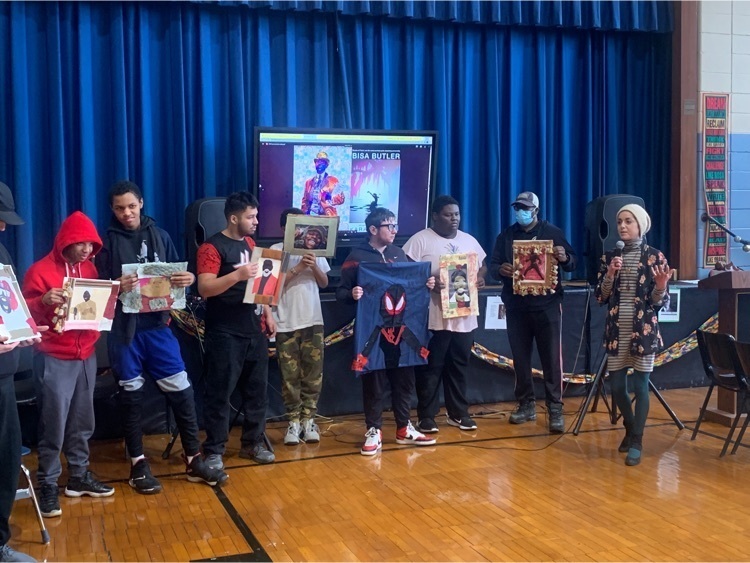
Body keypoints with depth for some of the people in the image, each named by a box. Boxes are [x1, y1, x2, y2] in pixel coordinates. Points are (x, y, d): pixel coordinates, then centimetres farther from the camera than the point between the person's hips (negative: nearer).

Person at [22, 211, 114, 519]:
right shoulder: (40, 271, -8)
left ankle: (79, 476, 24)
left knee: (82, 422, 11)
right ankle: (48, 485, 8)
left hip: (86, 355, 6)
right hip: (54, 360, -6)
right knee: (54, 425, -3)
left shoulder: (89, 268, 10)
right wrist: (43, 301, -28)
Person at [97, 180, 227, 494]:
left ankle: (194, 460, 12)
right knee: (131, 393, 6)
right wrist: (117, 287, -24)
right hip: (124, 327, -2)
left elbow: (176, 274, 11)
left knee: (181, 389, 1)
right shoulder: (108, 241, 0)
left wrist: (188, 279, -13)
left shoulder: (159, 236, 8)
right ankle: (138, 464, 18)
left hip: (157, 324, 2)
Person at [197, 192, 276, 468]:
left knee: (257, 390, 12)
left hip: (254, 330, 8)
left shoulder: (250, 244, 14)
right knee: (219, 393, -2)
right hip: (225, 334, -7)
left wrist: (268, 314, 16)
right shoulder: (212, 247, -11)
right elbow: (205, 288, -20)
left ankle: (253, 443, 24)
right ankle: (214, 451, 6)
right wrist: (238, 274, -31)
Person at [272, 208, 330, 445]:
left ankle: (308, 420, 10)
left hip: (313, 321, 3)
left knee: (313, 374, 3)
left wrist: (314, 267, -9)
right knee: (290, 375, 1)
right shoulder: (276, 251, -1)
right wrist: (297, 268, -15)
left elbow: (324, 283, 9)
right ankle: (293, 421, 8)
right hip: (286, 323, -3)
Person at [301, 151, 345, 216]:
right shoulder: (309, 182, 17)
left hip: (326, 216, -3)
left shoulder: (333, 180, 5)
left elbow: (340, 199, -2)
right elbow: (305, 200, 17)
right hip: (311, 215, 3)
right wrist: (304, 213, 2)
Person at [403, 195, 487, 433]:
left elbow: (482, 266, 22)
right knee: (431, 367, 1)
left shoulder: (469, 240, 13)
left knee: (459, 365, 13)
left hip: (464, 317, 6)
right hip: (433, 317, -5)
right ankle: (426, 416, 11)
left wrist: (480, 278, 0)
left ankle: (458, 413, 24)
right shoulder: (421, 240, -6)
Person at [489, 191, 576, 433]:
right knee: (520, 357, 7)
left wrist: (565, 258, -20)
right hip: (516, 306, 3)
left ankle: (555, 409, 1)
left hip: (547, 304, -3)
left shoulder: (553, 232, 5)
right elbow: (492, 266, 7)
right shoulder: (506, 236, 11)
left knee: (551, 358, -4)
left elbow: (572, 263, 4)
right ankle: (526, 404, 18)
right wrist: (501, 270, -16)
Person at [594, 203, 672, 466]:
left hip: (644, 330, -3)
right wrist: (610, 274, -13)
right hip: (616, 331, 3)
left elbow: (660, 302, -4)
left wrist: (660, 287, -24)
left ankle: (637, 442, 9)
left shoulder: (655, 257, -3)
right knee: (617, 387, 8)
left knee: (640, 386, -2)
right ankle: (630, 428, 33)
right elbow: (600, 298, 2)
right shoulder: (609, 256, 5)